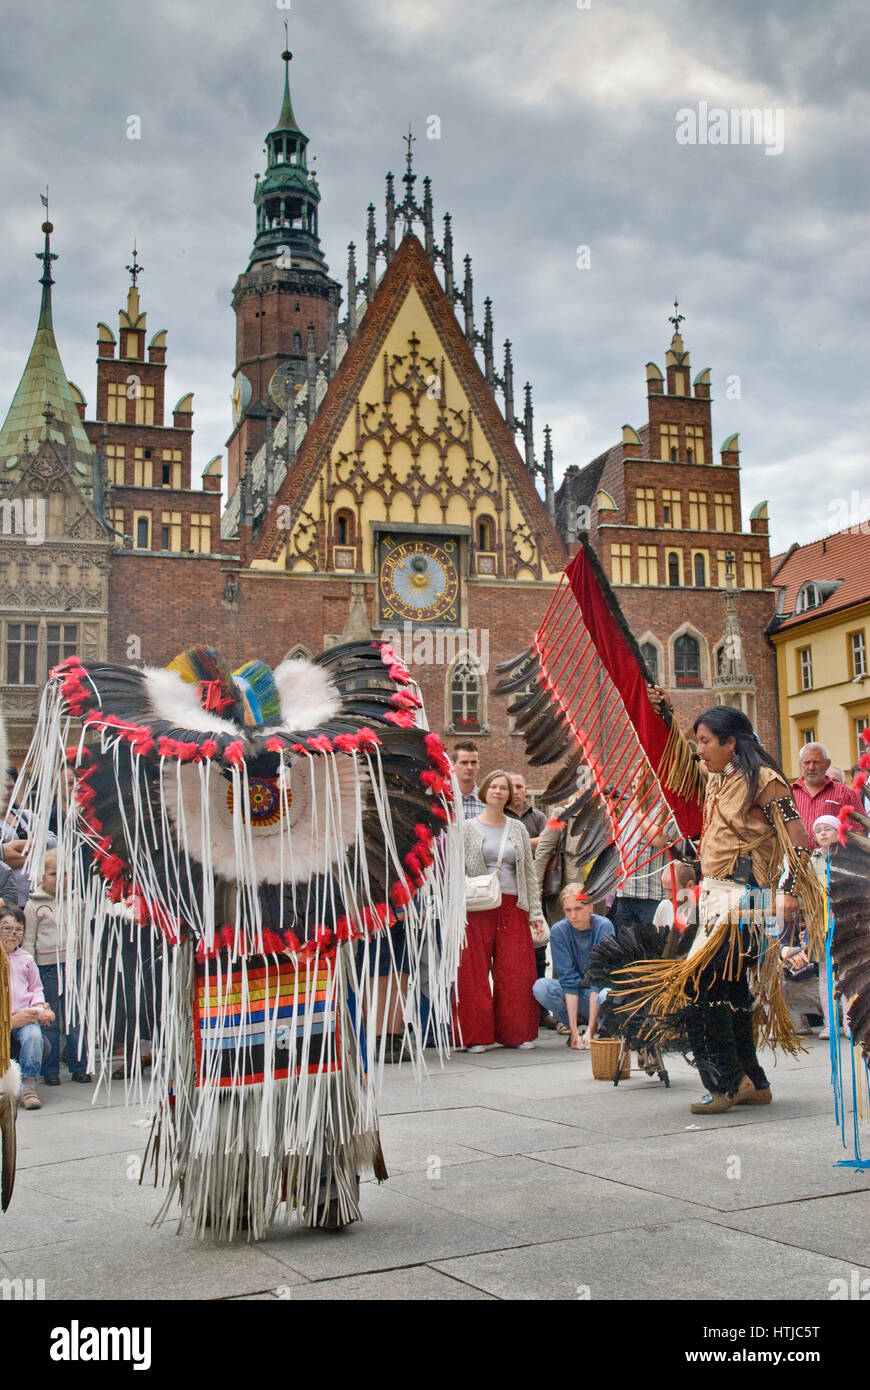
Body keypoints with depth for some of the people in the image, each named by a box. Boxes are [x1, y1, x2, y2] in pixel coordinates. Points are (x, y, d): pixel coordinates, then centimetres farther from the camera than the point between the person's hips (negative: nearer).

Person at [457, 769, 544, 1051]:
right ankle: (476, 1036, 4)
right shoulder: (468, 829, 5)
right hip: (477, 909, -2)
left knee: (516, 972, 1)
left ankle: (516, 1033, 12)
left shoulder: (518, 829, 14)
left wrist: (535, 912, 8)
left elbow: (529, 872, 14)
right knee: (475, 973, -3)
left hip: (513, 908, 2)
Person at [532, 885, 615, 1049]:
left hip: (600, 992, -2)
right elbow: (568, 980, -18)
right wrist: (574, 1030, -25)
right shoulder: (558, 930, -15)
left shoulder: (603, 926, -19)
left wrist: (590, 1029, -28)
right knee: (540, 987, -29)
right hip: (572, 992, 2)